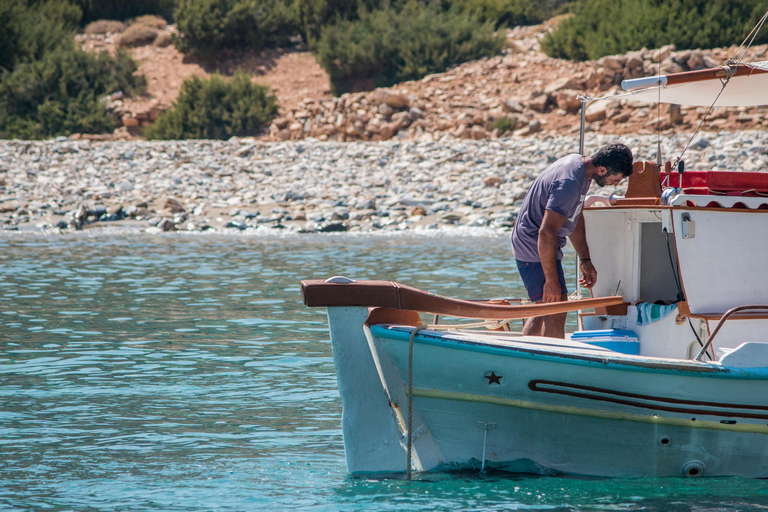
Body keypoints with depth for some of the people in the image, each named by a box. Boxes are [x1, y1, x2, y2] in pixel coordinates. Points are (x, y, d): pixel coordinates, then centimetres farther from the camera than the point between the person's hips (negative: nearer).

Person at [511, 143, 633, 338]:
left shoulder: (578, 163, 4)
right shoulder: (569, 184, -28)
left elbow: (576, 218, 17)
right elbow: (546, 233, -30)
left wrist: (585, 260, 15)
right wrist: (552, 281, -26)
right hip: (534, 248, -11)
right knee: (556, 314, -15)